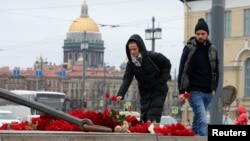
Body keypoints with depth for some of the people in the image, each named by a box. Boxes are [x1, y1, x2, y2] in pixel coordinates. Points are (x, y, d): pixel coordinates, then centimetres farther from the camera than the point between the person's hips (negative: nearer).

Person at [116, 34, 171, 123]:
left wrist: (161, 80, -10)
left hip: (158, 90, -5)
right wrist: (120, 94, -30)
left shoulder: (153, 56, -17)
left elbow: (167, 64, -2)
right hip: (145, 92, 5)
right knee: (144, 118, 3)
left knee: (152, 119, -13)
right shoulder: (131, 63, -6)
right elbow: (126, 79, -15)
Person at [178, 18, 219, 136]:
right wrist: (181, 92, -7)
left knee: (198, 120, 12)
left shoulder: (212, 50, 10)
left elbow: (216, 70, 17)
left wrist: (214, 88, 7)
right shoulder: (189, 49, -2)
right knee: (203, 121, -16)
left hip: (208, 93, 5)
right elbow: (182, 72, -2)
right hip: (194, 92, -5)